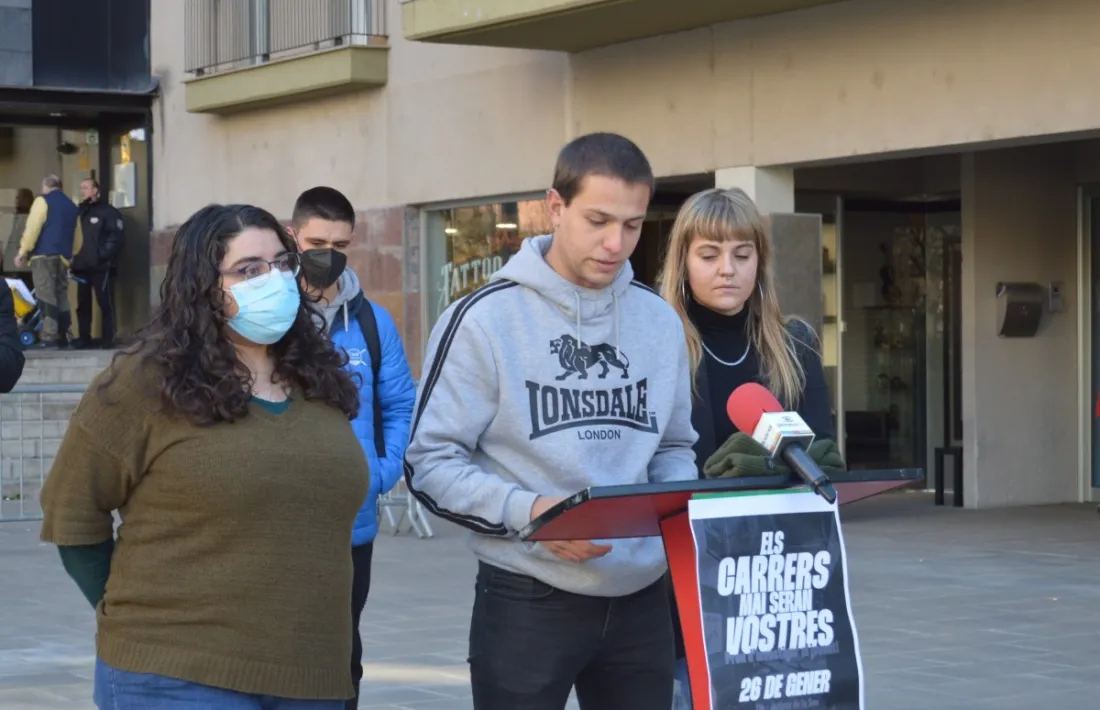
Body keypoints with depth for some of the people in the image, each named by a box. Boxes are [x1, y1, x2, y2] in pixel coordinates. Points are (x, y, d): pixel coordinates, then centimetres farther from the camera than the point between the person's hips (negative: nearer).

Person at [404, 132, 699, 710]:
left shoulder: (660, 321, 8)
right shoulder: (485, 319, -9)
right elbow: (431, 463, -10)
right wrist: (529, 511, -23)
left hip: (642, 599, 5)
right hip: (527, 603, -4)